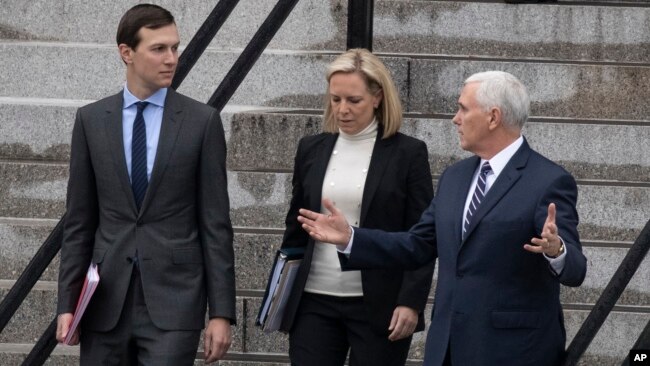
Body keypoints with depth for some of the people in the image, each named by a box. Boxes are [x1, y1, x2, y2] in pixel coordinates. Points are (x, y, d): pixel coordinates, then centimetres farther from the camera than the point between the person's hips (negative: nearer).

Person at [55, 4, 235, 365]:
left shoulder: (202, 121, 0)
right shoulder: (90, 120, 6)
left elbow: (215, 224, 0)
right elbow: (79, 221, 8)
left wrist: (221, 313, -5)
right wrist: (67, 303, 2)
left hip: (173, 298, -2)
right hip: (106, 298, 2)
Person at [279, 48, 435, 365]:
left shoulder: (408, 153, -1)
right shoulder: (311, 149, 10)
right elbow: (295, 229, 15)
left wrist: (411, 303, -11)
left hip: (379, 306, -3)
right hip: (315, 303, 3)